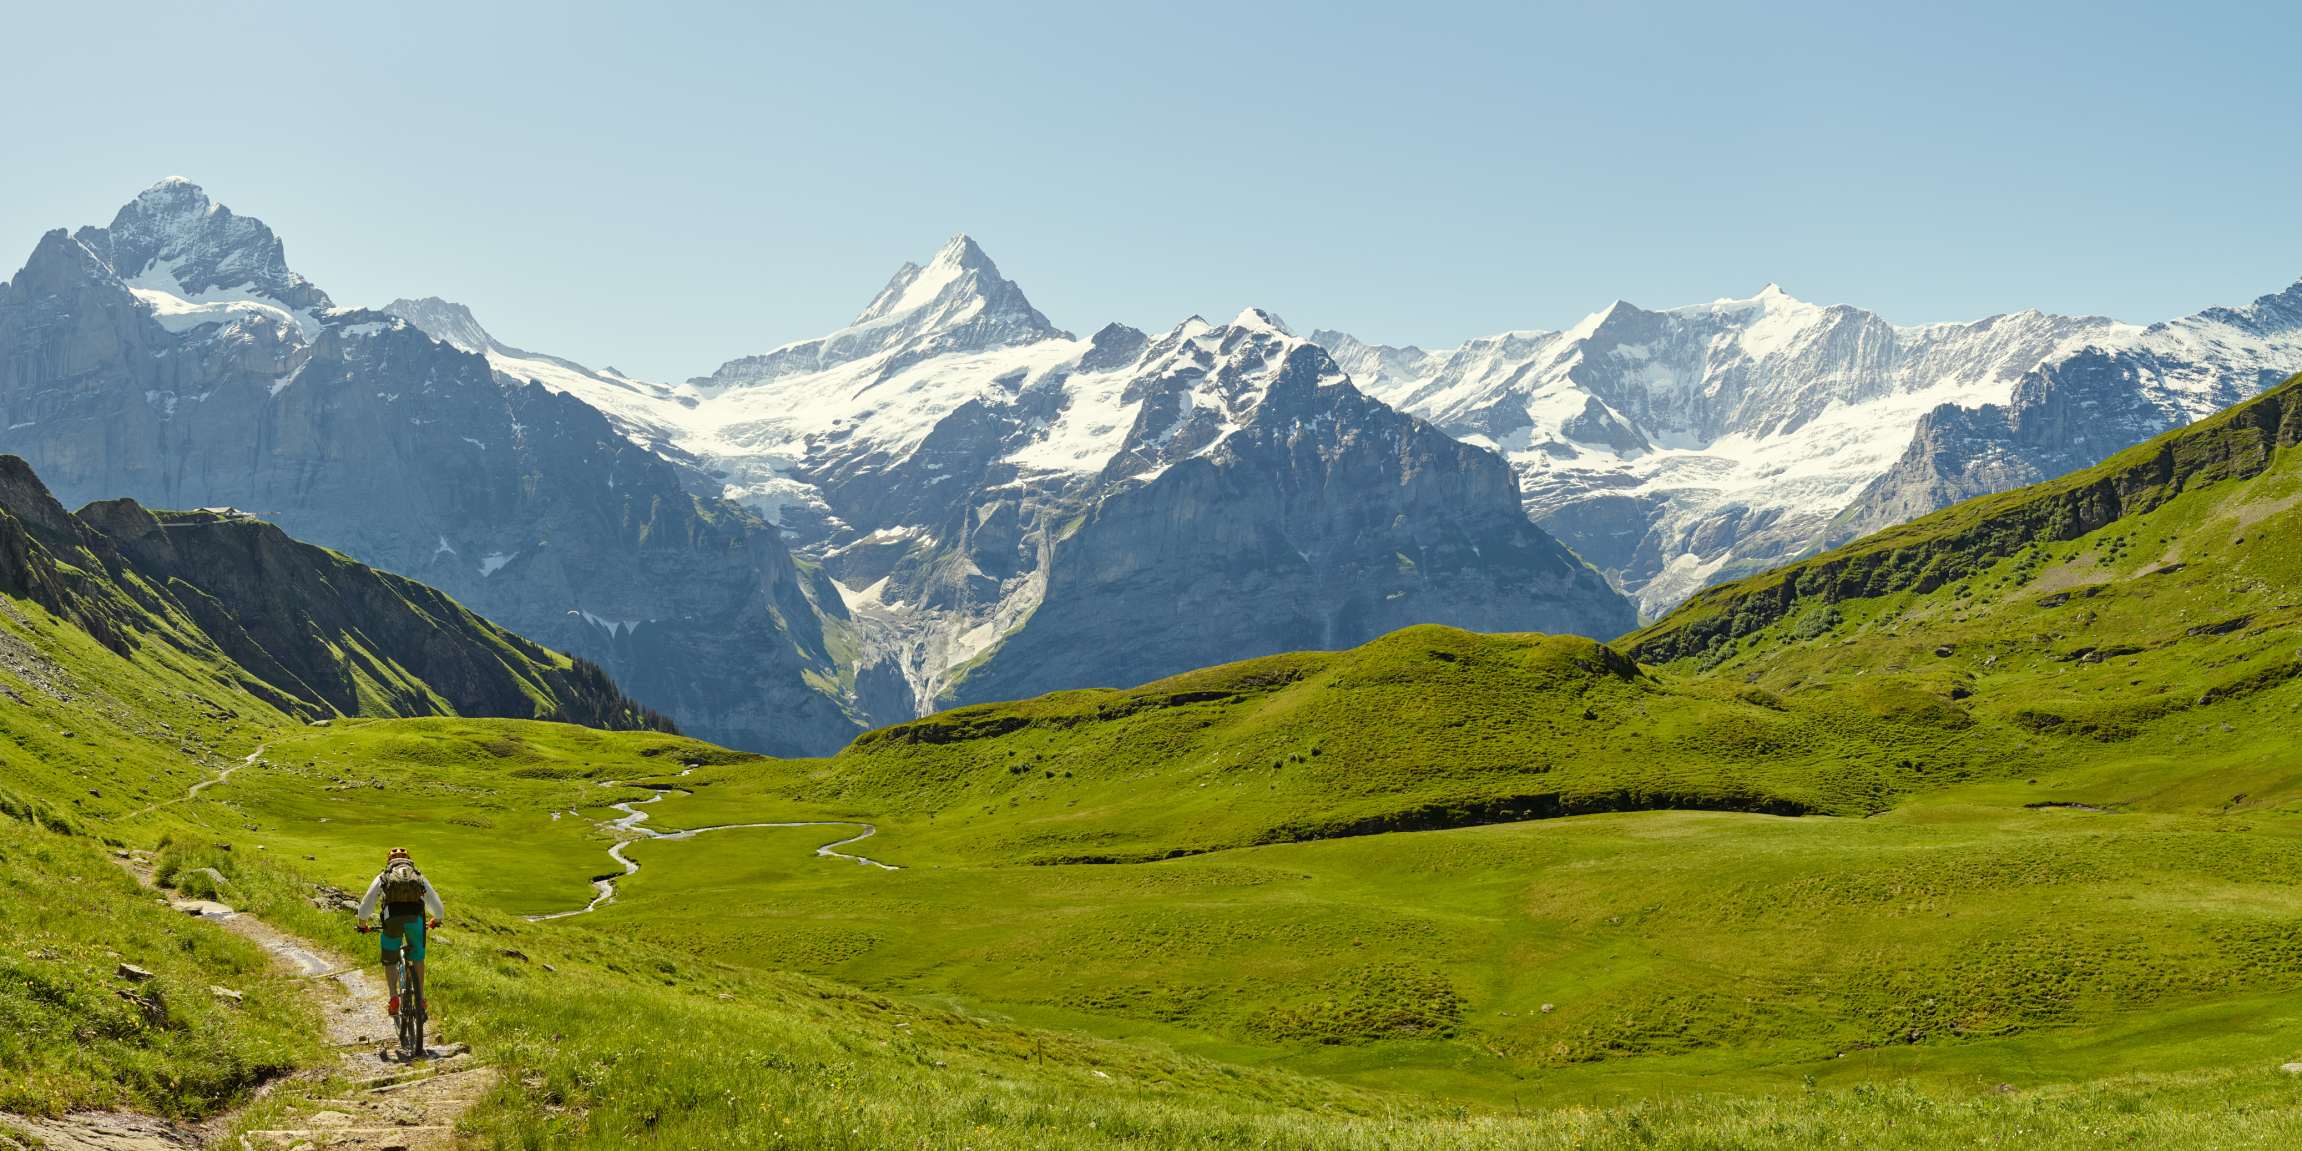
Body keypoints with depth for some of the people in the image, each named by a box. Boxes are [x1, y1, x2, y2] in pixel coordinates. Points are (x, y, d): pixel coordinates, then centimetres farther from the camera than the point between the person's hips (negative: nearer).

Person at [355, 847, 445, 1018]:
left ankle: (394, 997, 3)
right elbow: (438, 909, 31)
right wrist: (435, 920, 52)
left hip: (392, 920, -1)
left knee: (389, 961, 20)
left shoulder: (383, 877, 26)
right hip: (415, 918, 1)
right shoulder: (420, 877, 28)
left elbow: (365, 906, 26)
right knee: (417, 957, 23)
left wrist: (363, 924, 45)